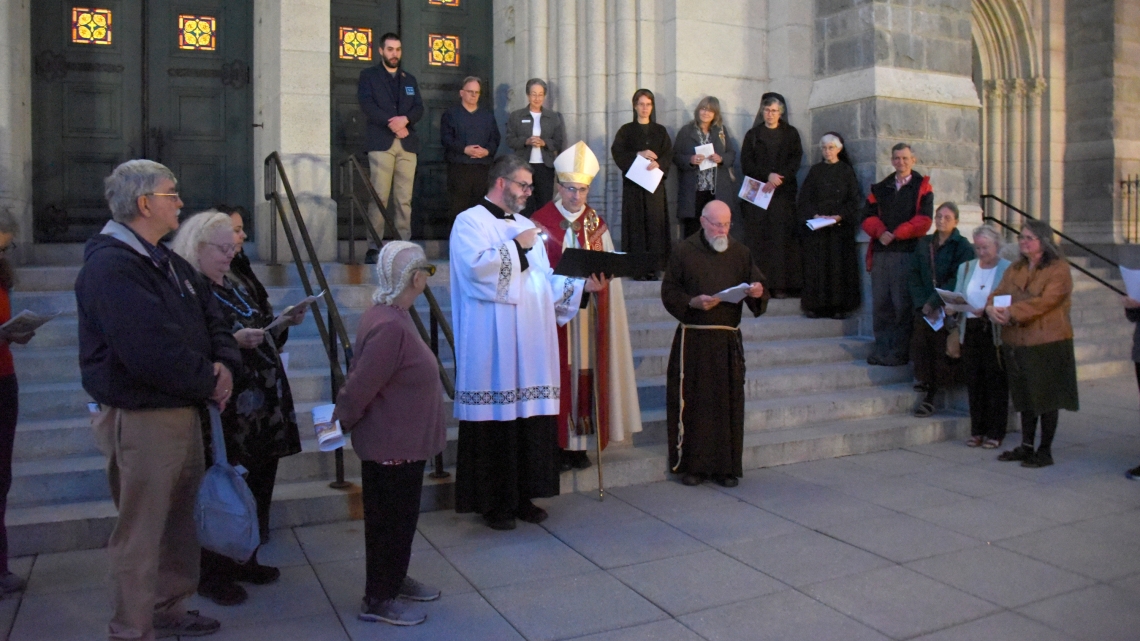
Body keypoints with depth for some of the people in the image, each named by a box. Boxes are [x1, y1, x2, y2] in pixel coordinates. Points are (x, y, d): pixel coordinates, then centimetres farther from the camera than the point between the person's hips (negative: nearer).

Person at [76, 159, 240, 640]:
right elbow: (151, 351, -27)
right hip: (141, 418, -10)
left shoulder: (167, 262, 14)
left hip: (183, 410, 10)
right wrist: (209, 383, -15)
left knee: (180, 518, 21)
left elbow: (211, 317, 14)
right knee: (141, 532, 1)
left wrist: (225, 364, -6)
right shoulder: (110, 267, -18)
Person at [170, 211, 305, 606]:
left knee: (258, 488, 16)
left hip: (263, 410, 9)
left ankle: (244, 560, 31)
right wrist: (233, 341, -29)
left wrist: (285, 324, 6)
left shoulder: (234, 288, 15)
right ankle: (213, 574, 17)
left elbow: (264, 340, 22)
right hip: (226, 415, -8)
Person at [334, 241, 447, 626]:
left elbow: (361, 376, 10)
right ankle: (377, 600, 22)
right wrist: (342, 421, -10)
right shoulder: (389, 326, -27)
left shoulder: (392, 315, 5)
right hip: (391, 446, -9)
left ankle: (395, 580, 39)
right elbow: (360, 385, -25)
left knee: (400, 517, 22)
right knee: (388, 520, 6)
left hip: (402, 442, 9)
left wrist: (343, 418, 10)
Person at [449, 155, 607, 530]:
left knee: (533, 415, 6)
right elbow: (476, 266, -19)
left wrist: (582, 285, 3)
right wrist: (517, 247, -8)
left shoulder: (526, 226, 21)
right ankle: (494, 503, 8)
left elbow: (546, 281, 17)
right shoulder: (470, 222, 0)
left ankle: (524, 496, 17)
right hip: (493, 343, -7)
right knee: (496, 419, -4)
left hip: (532, 341, 7)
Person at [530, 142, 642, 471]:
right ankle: (556, 443, 6)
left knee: (586, 369, 4)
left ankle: (579, 443, 13)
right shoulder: (541, 223, -1)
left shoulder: (596, 224, 11)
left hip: (589, 311, 4)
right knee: (558, 372, -3)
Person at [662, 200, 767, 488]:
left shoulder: (739, 252, 10)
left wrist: (758, 293, -14)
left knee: (728, 402, 3)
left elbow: (758, 286, 9)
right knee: (693, 402, -1)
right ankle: (691, 464, 10)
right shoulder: (683, 251, 2)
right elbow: (669, 292, -1)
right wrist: (693, 302, -18)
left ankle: (726, 466, 13)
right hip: (693, 340, -2)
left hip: (728, 340, 2)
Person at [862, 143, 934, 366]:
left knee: (903, 304, -6)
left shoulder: (922, 187, 7)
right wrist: (880, 232, -11)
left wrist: (897, 234, -12)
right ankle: (881, 350, 10)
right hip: (881, 253, 4)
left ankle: (900, 353, -2)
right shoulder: (880, 188, 18)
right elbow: (868, 216, 8)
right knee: (880, 304, 3)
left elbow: (924, 220, -4)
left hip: (907, 252, -4)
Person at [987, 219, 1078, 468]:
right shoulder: (1015, 269, 15)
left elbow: (1046, 301, -20)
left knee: (1046, 397, 2)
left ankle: (1045, 450, 12)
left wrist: (1012, 312, -26)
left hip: (1048, 342, -6)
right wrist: (991, 307, -16)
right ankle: (1026, 446, 23)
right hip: (1016, 342, 6)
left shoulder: (1059, 269, -7)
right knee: (1025, 396, 14)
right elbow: (998, 292, 7)